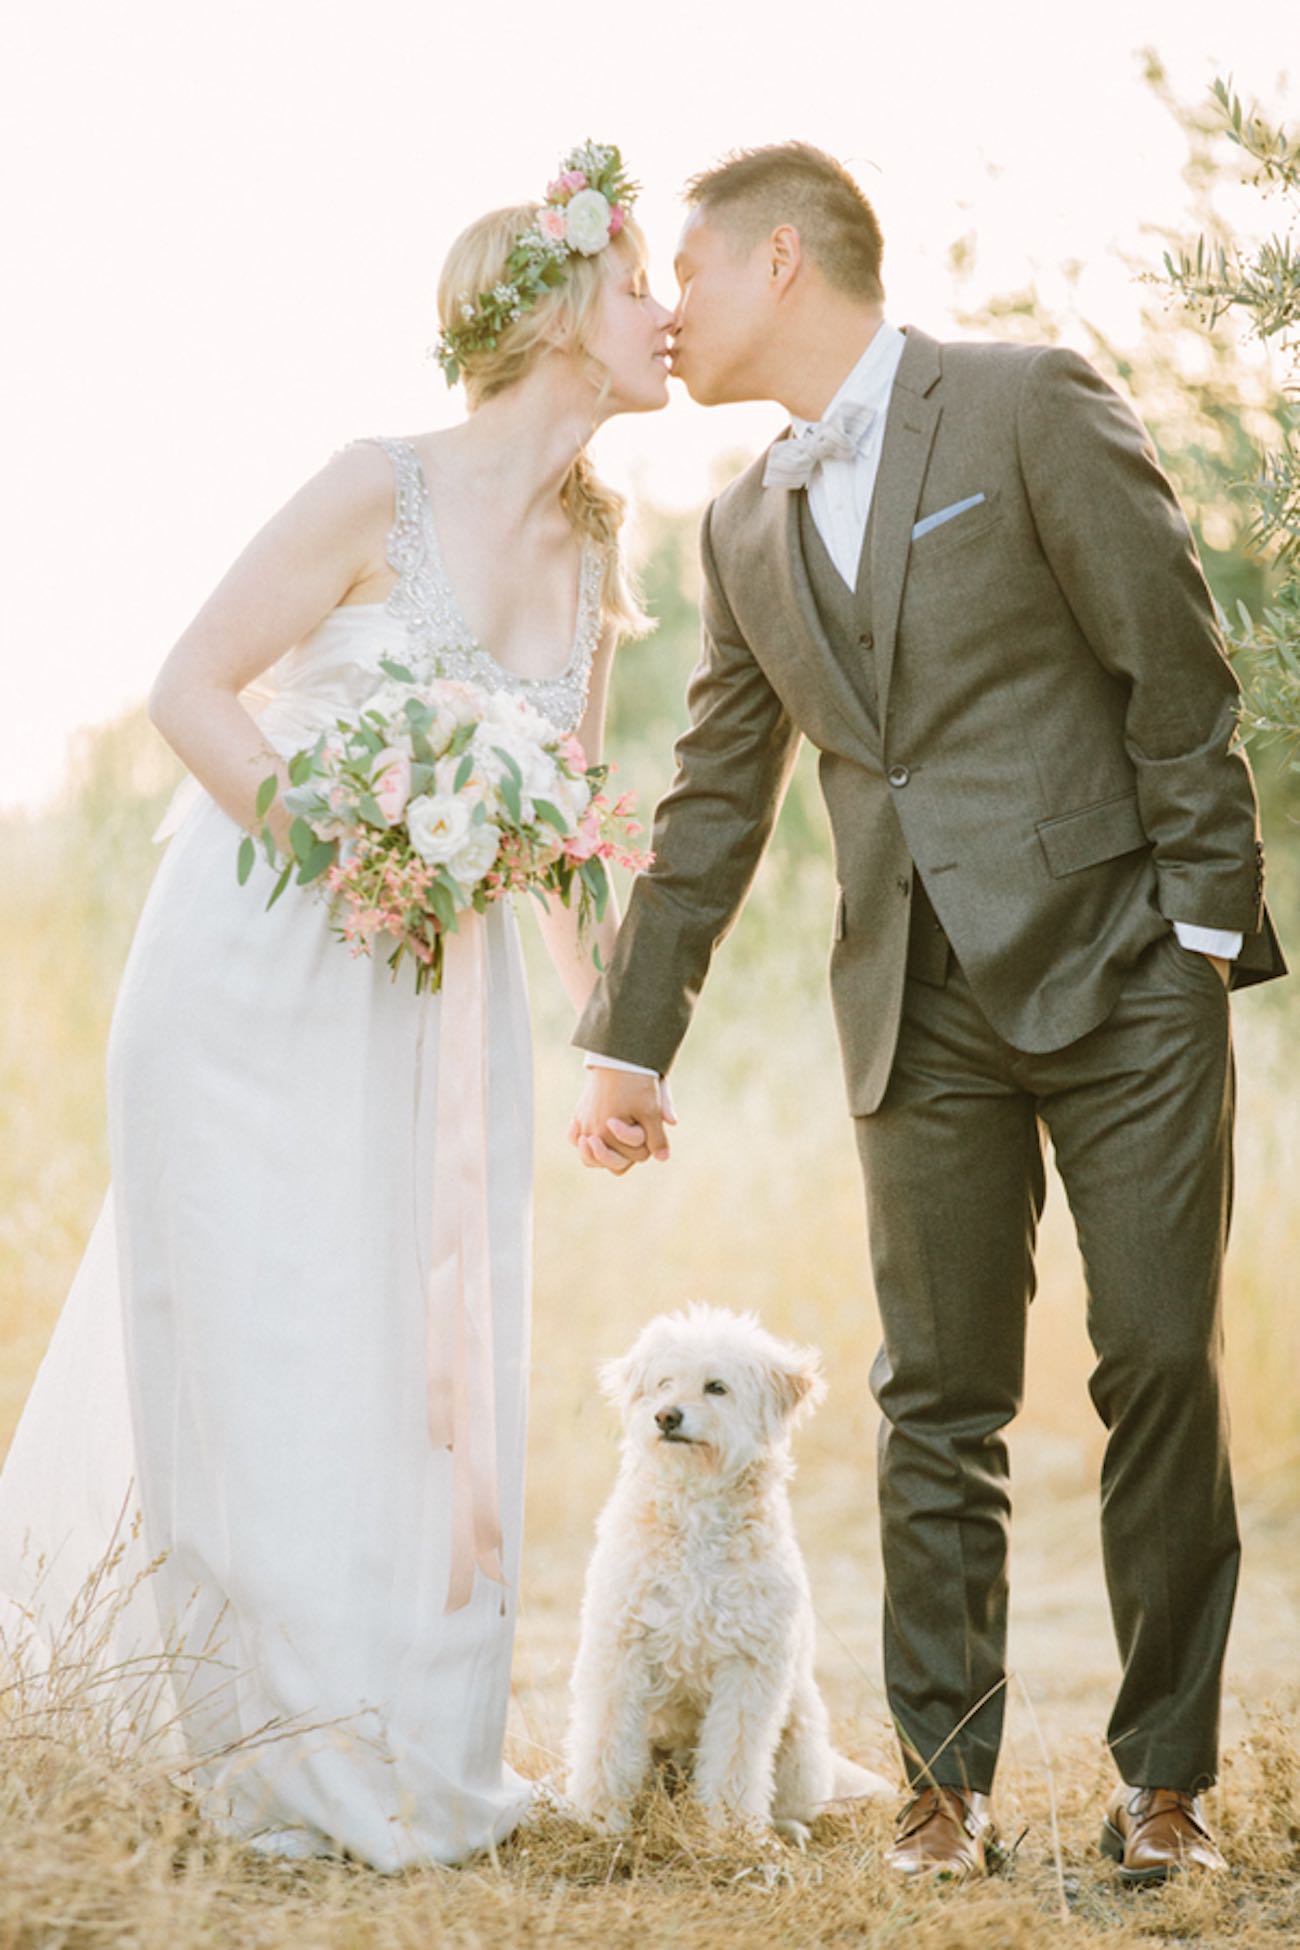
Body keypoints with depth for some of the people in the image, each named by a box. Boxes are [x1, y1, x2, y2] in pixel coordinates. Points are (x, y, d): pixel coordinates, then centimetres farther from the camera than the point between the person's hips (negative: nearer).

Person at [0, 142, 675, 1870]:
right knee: (267, 1354, -1)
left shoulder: (596, 556, 5)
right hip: (264, 972, -6)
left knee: (431, 1363, 6)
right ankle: (299, 1762, 11)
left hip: (439, 1001, 6)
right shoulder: (383, 492, -15)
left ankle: (416, 1749, 19)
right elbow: (191, 689, -12)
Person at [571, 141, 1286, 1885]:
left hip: (1120, 974, -4)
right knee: (939, 1402, 4)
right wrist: (630, 1042, 17)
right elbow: (716, 807, 19)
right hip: (922, 1014, 4)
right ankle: (947, 1774, 14)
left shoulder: (1031, 409, -4)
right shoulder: (748, 528, 13)